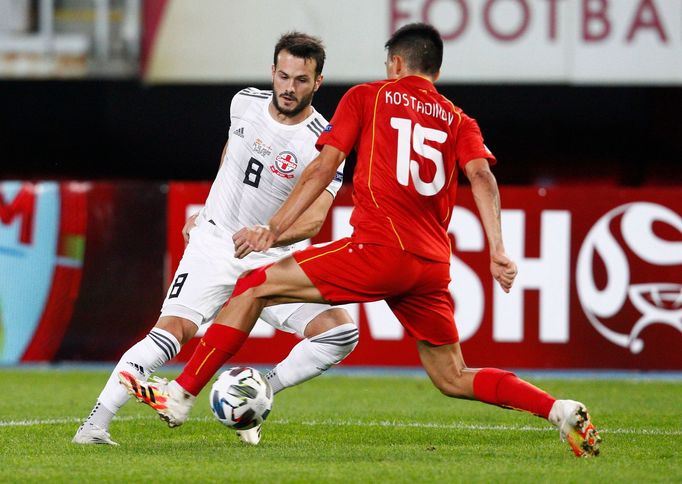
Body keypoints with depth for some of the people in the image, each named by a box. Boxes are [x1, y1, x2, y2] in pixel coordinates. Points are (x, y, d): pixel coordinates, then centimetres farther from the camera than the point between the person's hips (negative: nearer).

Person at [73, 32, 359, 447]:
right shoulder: (246, 103, -1)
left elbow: (313, 219, -23)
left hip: (271, 260, 0)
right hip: (214, 241, 0)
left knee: (341, 332, -19)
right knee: (171, 331, -21)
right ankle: (96, 424, -24)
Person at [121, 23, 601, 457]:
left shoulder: (367, 97, 11)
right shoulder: (460, 121, 19)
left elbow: (324, 167, 3)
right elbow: (482, 175, 2)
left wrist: (275, 229, 5)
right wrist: (498, 251, -7)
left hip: (379, 250, -5)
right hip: (433, 267, 5)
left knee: (254, 287, 5)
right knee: (453, 378, 19)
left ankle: (181, 395, -2)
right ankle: (562, 411, 3)